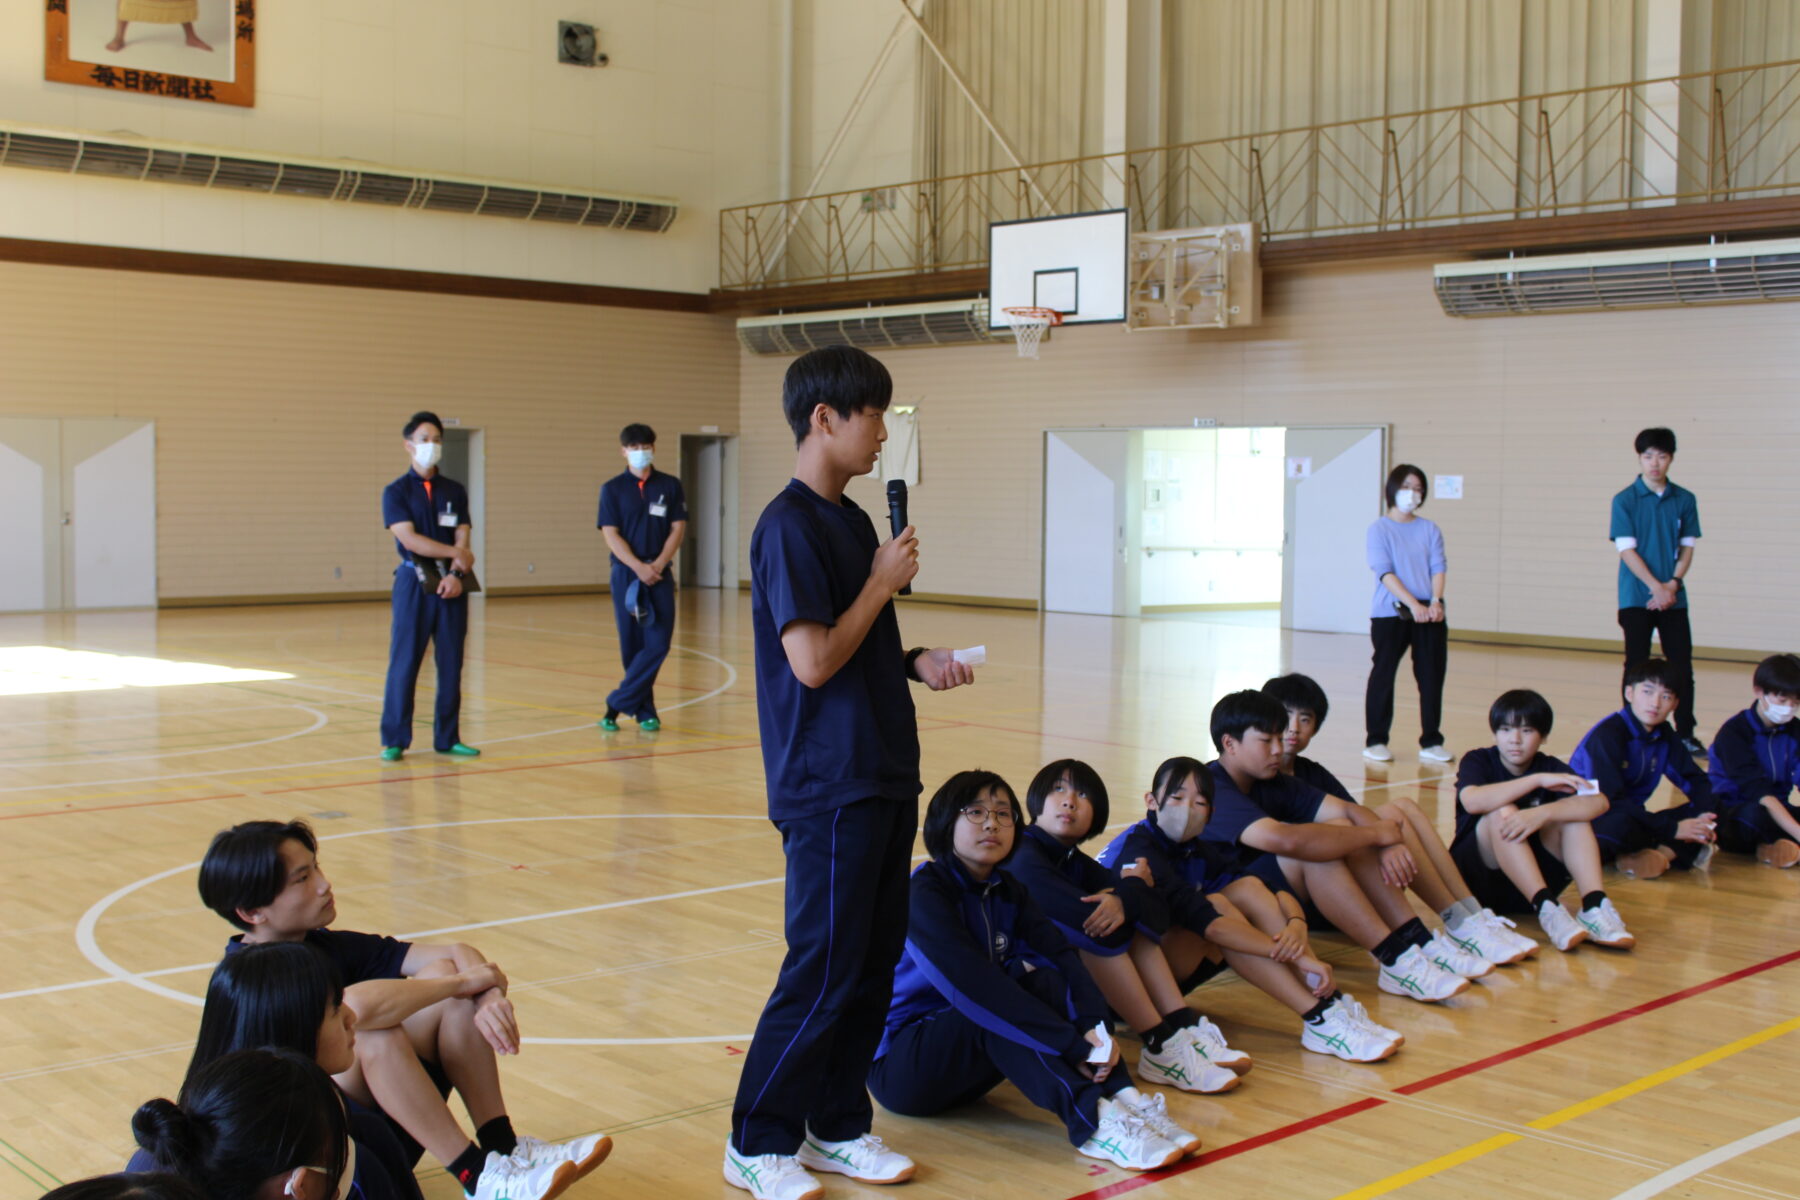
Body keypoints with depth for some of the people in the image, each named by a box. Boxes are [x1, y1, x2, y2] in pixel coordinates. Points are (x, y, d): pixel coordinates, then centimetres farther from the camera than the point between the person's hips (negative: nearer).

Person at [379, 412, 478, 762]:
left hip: (451, 585, 3)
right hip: (414, 584, -3)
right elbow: (409, 539, -11)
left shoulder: (455, 492, 11)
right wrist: (456, 553, -12)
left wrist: (456, 574, -16)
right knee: (404, 663, -4)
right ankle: (394, 740, 2)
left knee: (451, 663, 5)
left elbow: (463, 540, 2)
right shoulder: (396, 492, 1)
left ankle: (447, 738, 13)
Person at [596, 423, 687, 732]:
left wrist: (658, 565, -11)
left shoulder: (670, 486, 7)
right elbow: (611, 535, -3)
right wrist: (639, 568, -15)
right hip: (626, 574, -1)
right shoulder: (612, 489, 3)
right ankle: (645, 712, 11)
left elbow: (678, 528, 3)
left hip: (660, 575, 1)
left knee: (658, 643, -9)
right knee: (632, 645, 1)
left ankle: (617, 704, -1)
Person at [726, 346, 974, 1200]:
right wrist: (884, 581, -11)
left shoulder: (852, 520, 13)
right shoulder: (790, 525, -15)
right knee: (824, 968, -3)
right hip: (828, 785, -9)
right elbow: (813, 662, -21)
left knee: (875, 960, 13)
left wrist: (918, 663, 3)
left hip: (883, 776, 9)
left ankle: (837, 1127, 24)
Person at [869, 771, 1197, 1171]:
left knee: (1044, 980, -16)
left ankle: (1122, 1098, -28)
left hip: (964, 1068, 7)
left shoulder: (1006, 892, 5)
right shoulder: (925, 892, -18)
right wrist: (1074, 1045, -36)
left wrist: (1096, 1025, -31)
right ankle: (1093, 1119, -41)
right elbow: (972, 982, -31)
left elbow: (1062, 954, -11)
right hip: (897, 1064, -6)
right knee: (1000, 1011, -31)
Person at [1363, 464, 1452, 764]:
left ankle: (1431, 742, 10)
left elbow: (1437, 567, 3)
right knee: (1383, 675, 1)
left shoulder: (1430, 529, 11)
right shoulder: (1380, 529, 0)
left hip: (1429, 613, 3)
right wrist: (1414, 605, -18)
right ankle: (1375, 741, 9)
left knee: (1432, 676, 2)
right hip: (1390, 614, -3)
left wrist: (1435, 601, -15)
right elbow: (1385, 572, -9)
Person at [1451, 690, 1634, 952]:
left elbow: (1599, 802, -20)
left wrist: (1541, 814, -36)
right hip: (1479, 878, -3)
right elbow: (1472, 801, -30)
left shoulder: (1551, 768, 1)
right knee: (1503, 812, -29)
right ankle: (1547, 910, -41)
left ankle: (1593, 907, -34)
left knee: (1574, 813, -18)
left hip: (1531, 880, 3)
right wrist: (1538, 780, -31)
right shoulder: (1477, 761, -4)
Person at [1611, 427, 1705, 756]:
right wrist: (1656, 587, -16)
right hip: (1637, 597, -2)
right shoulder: (1625, 501, -4)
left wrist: (1673, 584, -9)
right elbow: (1626, 550, -9)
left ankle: (1686, 733, 11)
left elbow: (1687, 548, 6)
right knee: (1637, 666, 4)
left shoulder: (1684, 500, 5)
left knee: (1682, 666, 3)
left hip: (1673, 597, 2)